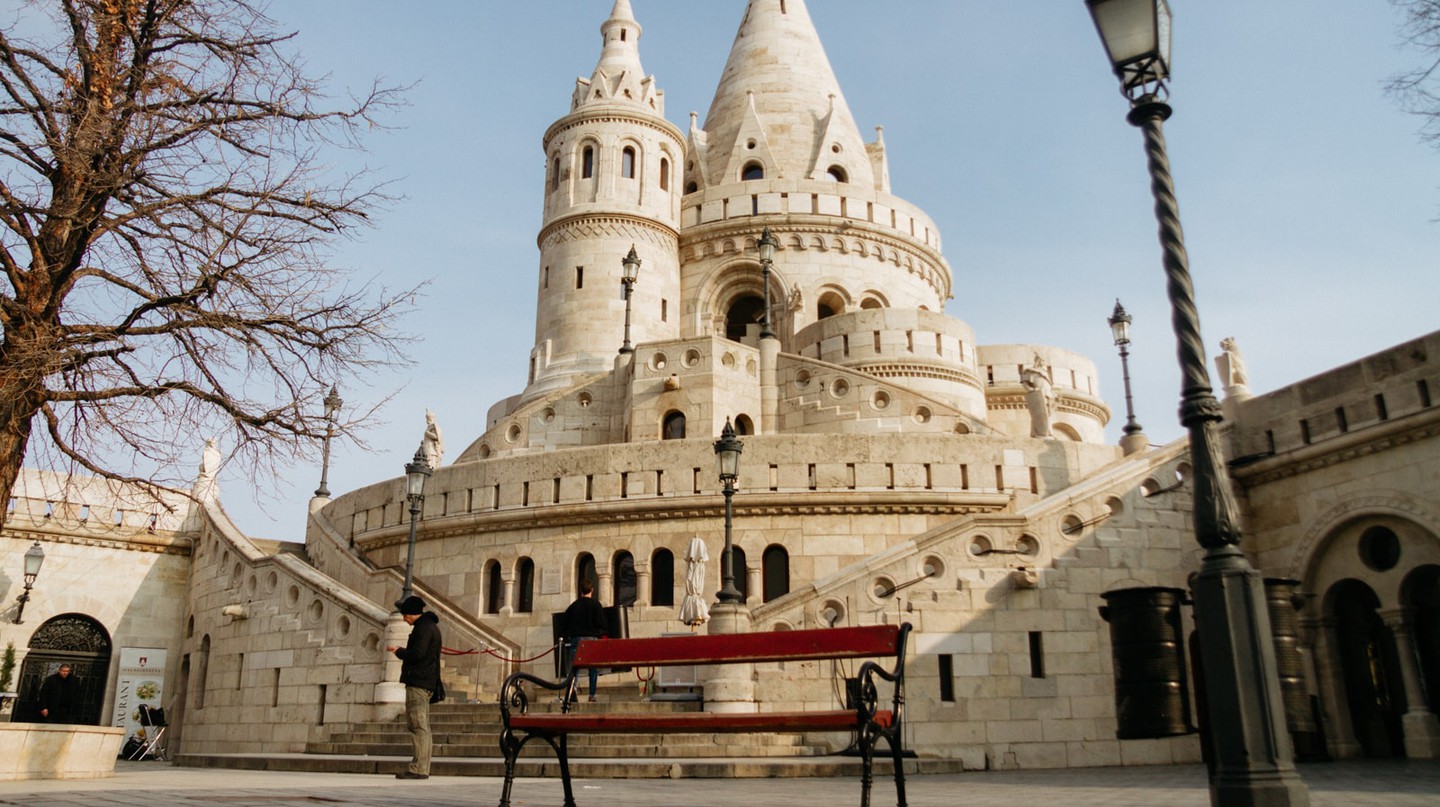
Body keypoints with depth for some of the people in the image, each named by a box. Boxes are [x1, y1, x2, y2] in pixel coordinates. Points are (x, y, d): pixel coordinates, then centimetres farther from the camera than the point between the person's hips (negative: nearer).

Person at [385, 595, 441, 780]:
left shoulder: (423, 628, -12)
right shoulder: (431, 625, 20)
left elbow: (416, 654, -19)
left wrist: (398, 651, -4)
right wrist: (402, 651, 17)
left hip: (418, 682, -11)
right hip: (427, 682, 11)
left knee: (417, 726, -11)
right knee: (422, 727, 11)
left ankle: (418, 768, -13)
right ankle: (422, 768, 13)